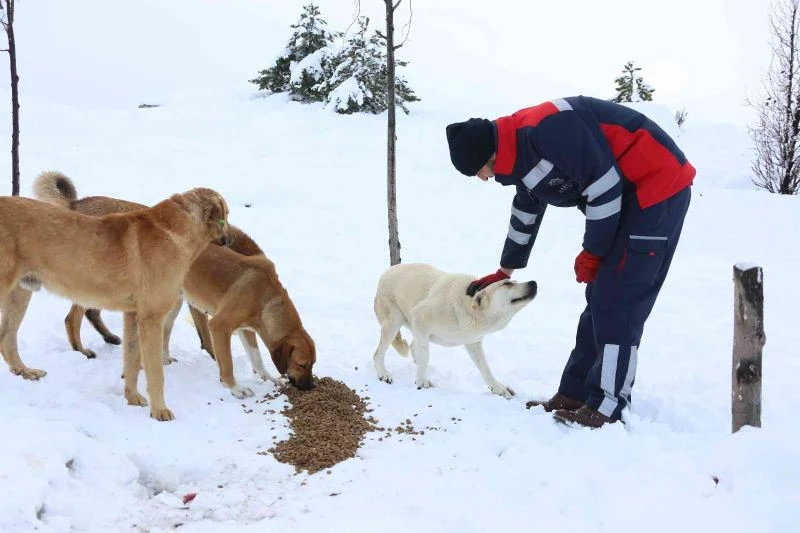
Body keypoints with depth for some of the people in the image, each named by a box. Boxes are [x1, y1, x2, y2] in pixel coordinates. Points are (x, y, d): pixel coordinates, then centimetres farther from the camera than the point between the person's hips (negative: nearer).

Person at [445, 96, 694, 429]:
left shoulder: (545, 130, -23)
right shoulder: (523, 153, 9)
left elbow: (604, 184, -24)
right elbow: (525, 214, 25)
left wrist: (592, 252, -11)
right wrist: (505, 272, 35)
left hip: (658, 187, -10)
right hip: (631, 196, 10)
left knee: (617, 302, -10)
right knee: (601, 298, 10)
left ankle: (606, 407, -2)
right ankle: (575, 394, 17)